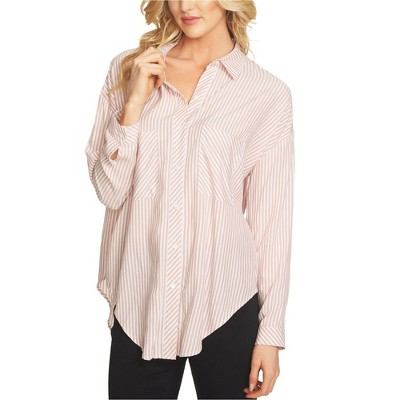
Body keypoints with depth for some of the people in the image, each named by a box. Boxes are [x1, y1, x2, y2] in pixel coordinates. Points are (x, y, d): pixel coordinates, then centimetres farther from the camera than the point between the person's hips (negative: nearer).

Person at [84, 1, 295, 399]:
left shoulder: (268, 93, -3)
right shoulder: (127, 69, 3)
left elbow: (271, 217, -1)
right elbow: (109, 191, 0)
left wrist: (271, 331, -1)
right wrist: (135, 102, -11)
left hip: (225, 303, -1)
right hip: (139, 301, 2)